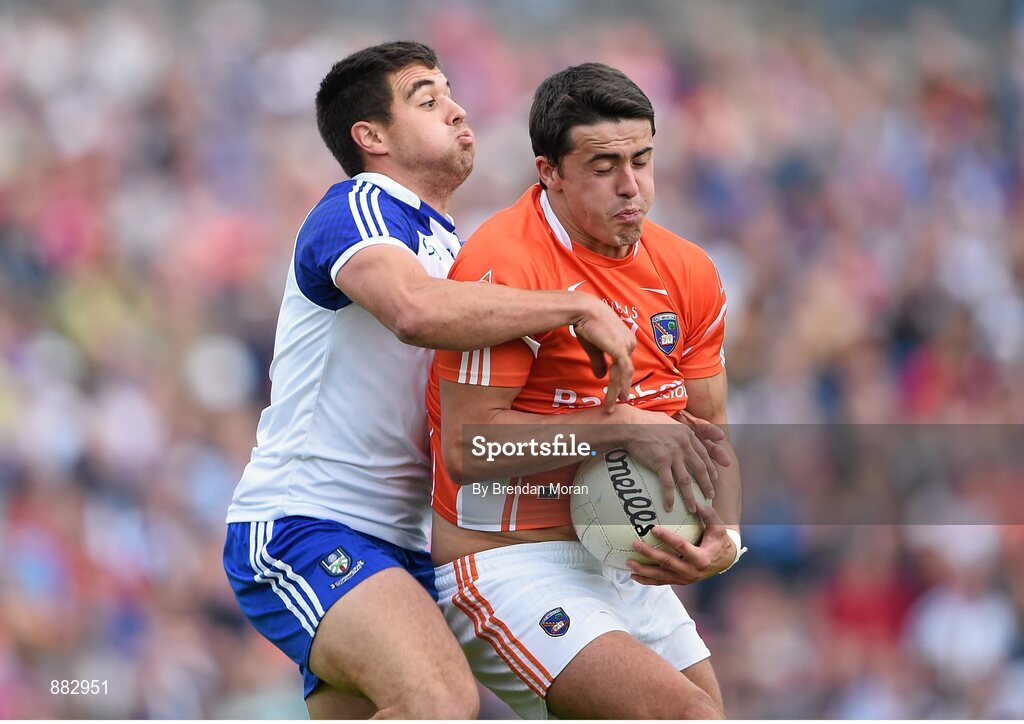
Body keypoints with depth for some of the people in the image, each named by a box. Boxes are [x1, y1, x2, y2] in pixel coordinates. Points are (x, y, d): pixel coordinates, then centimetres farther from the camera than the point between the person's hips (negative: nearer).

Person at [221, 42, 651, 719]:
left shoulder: (452, 246, 21)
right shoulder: (357, 208, -8)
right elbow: (417, 311, -31)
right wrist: (580, 306, -24)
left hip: (400, 544, 9)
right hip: (301, 528, -9)